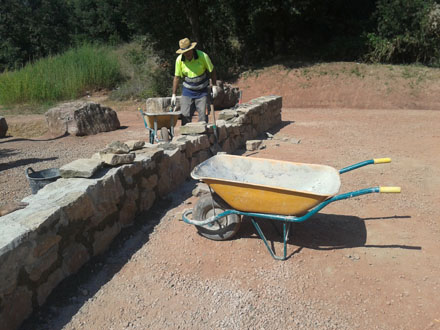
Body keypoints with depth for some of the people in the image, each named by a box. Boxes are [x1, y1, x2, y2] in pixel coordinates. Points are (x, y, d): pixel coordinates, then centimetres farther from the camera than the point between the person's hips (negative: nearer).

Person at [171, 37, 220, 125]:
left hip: (202, 91, -1)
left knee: (203, 116, -4)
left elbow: (212, 71, -2)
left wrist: (214, 86, -2)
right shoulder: (179, 60, -9)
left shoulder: (203, 56, -14)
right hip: (187, 91, 2)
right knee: (185, 115, -2)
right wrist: (174, 94, -1)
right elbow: (177, 77, -1)